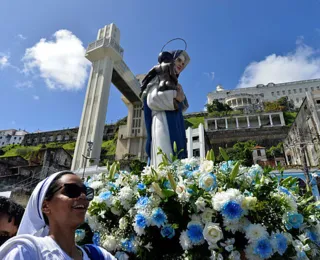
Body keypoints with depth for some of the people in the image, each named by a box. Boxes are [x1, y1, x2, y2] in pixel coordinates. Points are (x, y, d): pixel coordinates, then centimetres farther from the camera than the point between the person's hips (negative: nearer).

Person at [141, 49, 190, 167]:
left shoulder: (173, 83, 30)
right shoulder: (159, 77, 9)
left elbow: (181, 108, 24)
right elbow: (152, 99, -9)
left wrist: (182, 97, 6)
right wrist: (174, 95, -6)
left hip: (175, 126, 8)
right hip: (163, 122, -8)